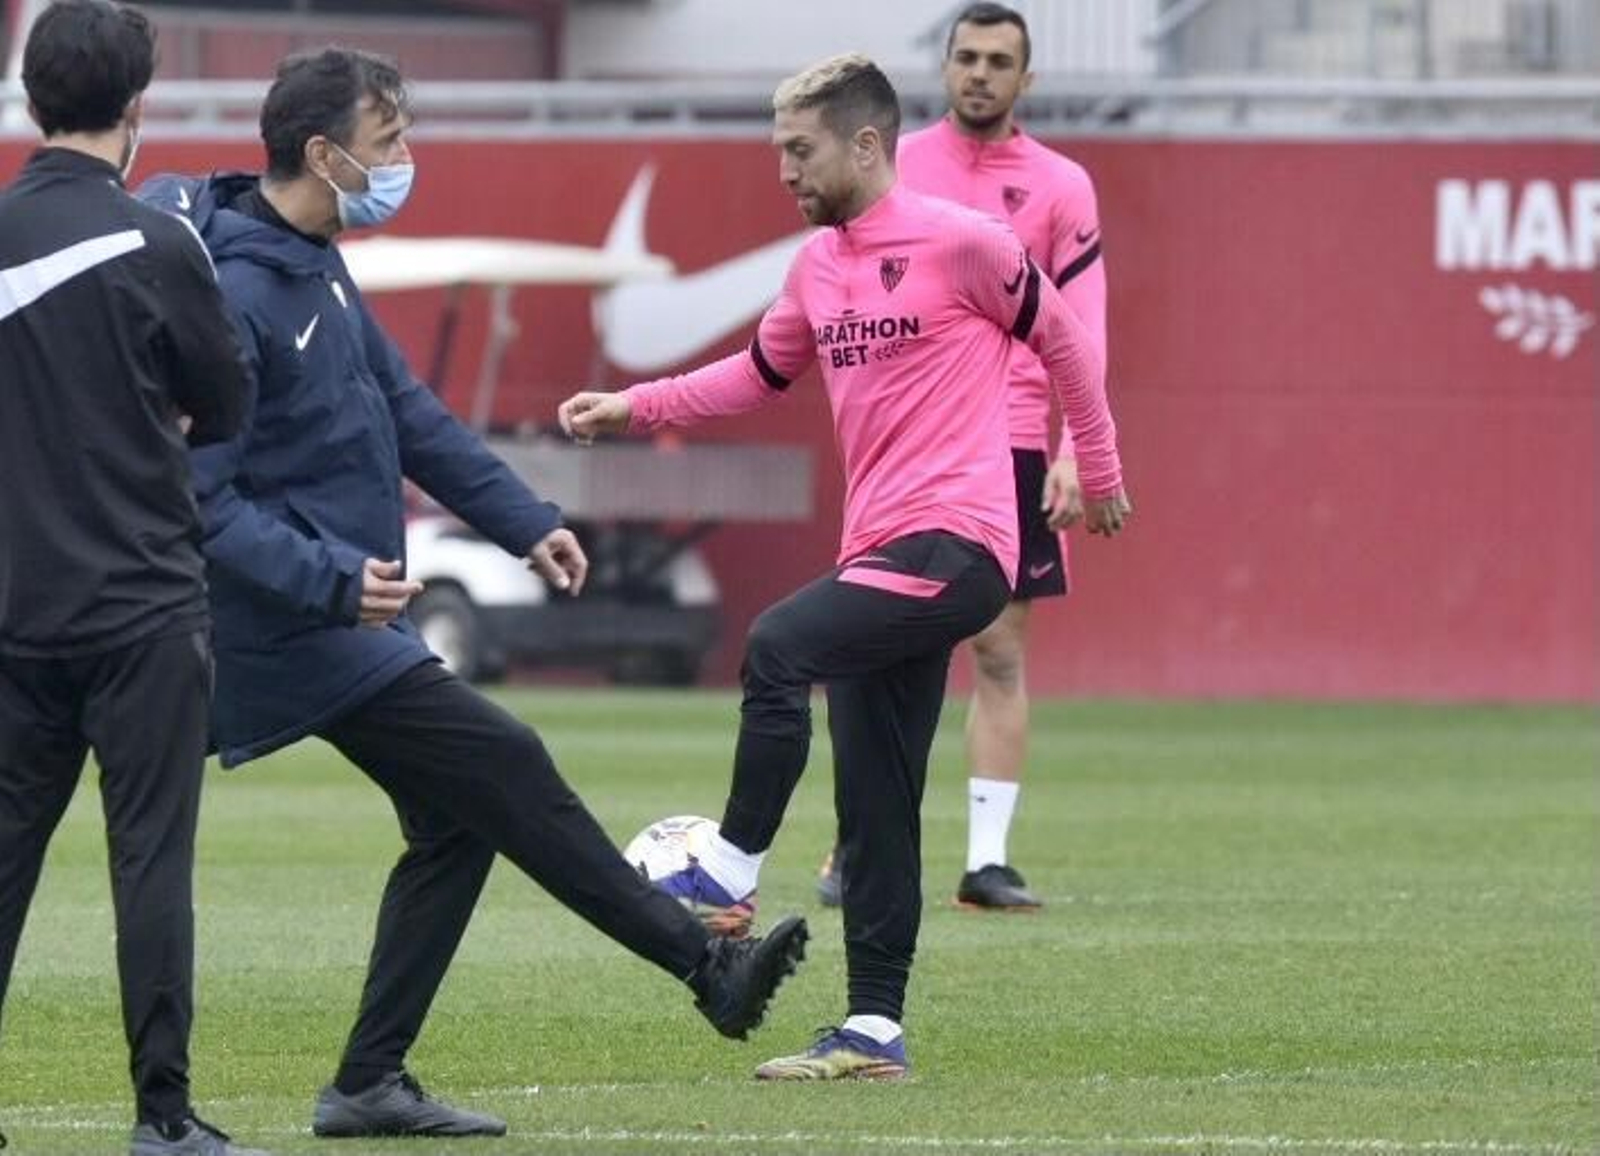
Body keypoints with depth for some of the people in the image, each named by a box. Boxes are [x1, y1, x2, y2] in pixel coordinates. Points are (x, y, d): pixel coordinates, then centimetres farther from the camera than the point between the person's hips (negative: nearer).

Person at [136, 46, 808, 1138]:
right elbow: (201, 497, -23)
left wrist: (524, 520, 11)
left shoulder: (314, 267, 11)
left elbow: (408, 410, 17)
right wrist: (333, 582, -30)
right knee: (507, 770, -10)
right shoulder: (236, 294, -21)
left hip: (350, 628, 10)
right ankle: (708, 966, -5)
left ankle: (371, 1086, 12)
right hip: (303, 631, -10)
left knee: (458, 820, 9)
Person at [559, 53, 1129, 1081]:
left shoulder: (962, 243, -8)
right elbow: (762, 374, 25)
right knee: (875, 810, 7)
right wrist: (634, 408, 14)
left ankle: (731, 876, -19)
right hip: (880, 551, 8)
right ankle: (874, 1032, 11)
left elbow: (1064, 341, 2)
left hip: (956, 544, -8)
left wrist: (1100, 474, 10)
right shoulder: (818, 264, 13)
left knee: (780, 647, -27)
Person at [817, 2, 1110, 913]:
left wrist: (1073, 455, -8)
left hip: (1014, 447, 0)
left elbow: (1083, 332, 1)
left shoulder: (1061, 187, 4)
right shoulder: (895, 168, 5)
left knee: (1002, 654, -1)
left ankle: (989, 861, 1)